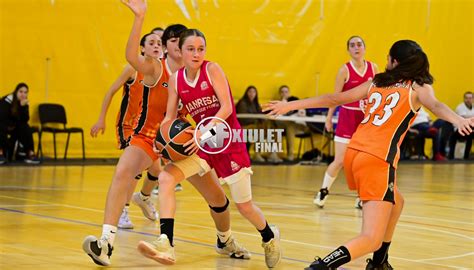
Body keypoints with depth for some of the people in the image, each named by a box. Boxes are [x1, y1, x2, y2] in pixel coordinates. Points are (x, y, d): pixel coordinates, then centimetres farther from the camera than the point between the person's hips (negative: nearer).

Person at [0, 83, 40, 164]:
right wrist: (10, 126, -17)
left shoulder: (25, 103, -5)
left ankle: (30, 154, -20)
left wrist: (23, 107, -28)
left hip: (14, 127, 5)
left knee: (26, 129, -20)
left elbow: (25, 120, -18)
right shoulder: (7, 100, -21)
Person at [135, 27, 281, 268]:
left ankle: (270, 236, 39)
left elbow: (227, 107, -18)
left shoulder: (212, 69, -11)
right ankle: (166, 245, -25)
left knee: (244, 206, 6)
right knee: (166, 177, -21)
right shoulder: (176, 79, 1)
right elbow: (170, 117, 3)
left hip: (229, 142, -4)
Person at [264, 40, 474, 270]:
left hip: (353, 153, 7)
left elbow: (334, 99, 19)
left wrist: (291, 105, 26)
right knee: (371, 240, -9)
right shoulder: (419, 88, 6)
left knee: (396, 203, 33)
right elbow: (435, 106, -16)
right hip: (378, 161, -7)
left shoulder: (376, 83, 18)